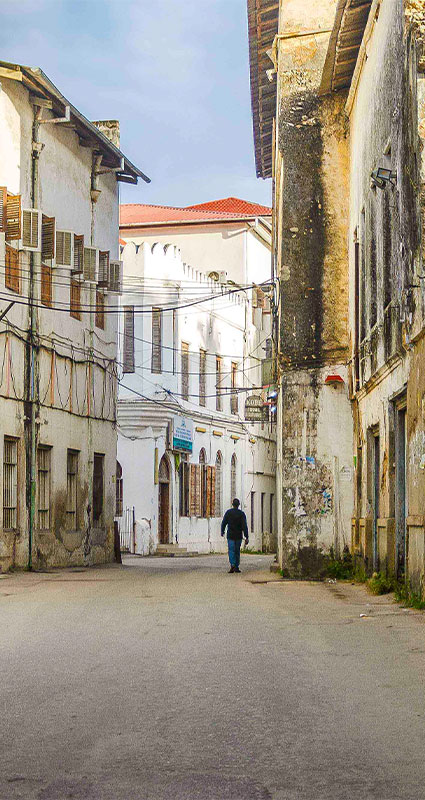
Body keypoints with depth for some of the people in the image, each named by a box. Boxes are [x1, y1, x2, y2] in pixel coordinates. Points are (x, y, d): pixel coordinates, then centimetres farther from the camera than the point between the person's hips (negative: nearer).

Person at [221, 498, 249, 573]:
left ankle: (232, 565, -25)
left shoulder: (228, 512, -4)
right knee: (237, 551, 12)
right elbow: (244, 526, -10)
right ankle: (236, 567, 15)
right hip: (238, 536, 1)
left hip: (230, 535, -1)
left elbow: (224, 523, 2)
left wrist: (222, 531, 20)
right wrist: (246, 537, -10)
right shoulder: (241, 513, -5)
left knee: (231, 550, -4)